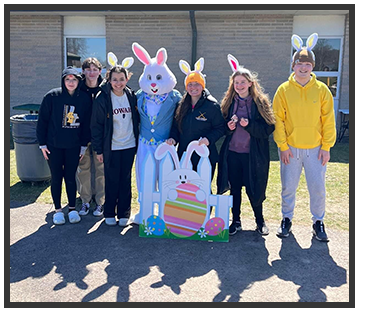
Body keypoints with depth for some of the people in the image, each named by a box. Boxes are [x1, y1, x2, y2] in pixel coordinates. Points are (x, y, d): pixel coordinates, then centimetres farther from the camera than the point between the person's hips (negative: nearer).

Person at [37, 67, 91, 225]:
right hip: (53, 146, -1)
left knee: (70, 177, 8)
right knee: (56, 178, 7)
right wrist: (42, 143, -3)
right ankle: (58, 210, 21)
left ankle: (72, 209, 22)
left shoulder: (84, 99, -2)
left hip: (73, 146, 1)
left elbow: (86, 124, 5)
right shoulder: (52, 96, -6)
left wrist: (84, 145, 4)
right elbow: (42, 120, -1)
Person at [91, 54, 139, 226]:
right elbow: (96, 125, -6)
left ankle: (124, 214, 22)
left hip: (129, 146, 3)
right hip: (111, 147, -3)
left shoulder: (131, 96, 3)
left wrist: (138, 142, 9)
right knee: (111, 180, 6)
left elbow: (136, 120, 13)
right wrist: (98, 149, -7)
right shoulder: (102, 98, -8)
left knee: (126, 180, 10)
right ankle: (109, 213, 22)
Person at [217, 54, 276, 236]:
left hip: (254, 154, -3)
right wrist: (228, 127, -11)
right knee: (234, 188, 10)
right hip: (232, 153, 3)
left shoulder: (260, 102, -3)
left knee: (254, 190, 5)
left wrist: (249, 125, -20)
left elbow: (268, 128, -7)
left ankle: (260, 221, 27)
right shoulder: (228, 103, 7)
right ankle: (236, 221, 26)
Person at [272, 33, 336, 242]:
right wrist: (283, 146, -7)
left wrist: (326, 147, -2)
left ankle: (318, 222, 26)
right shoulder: (284, 89, -1)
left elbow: (328, 120, 2)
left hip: (315, 148, 0)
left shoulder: (322, 89, 0)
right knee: (288, 187, 8)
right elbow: (278, 119, -2)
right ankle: (287, 219, 27)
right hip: (290, 148, 0)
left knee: (318, 188, 6)